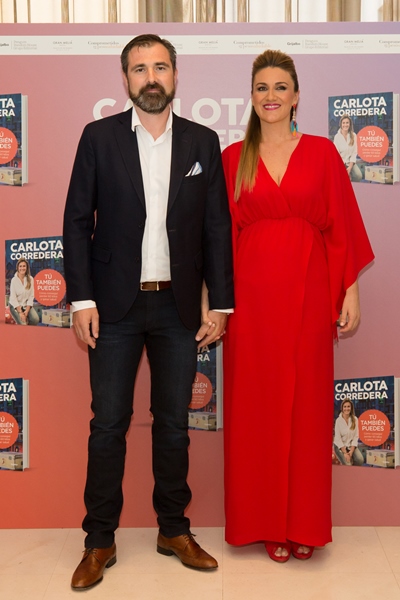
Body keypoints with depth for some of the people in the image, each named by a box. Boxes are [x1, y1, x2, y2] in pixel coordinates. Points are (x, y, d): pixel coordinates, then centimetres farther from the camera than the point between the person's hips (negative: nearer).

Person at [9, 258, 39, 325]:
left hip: (26, 305, 3)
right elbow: (13, 298, -13)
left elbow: (31, 296, -6)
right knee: (23, 324, -23)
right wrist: (20, 312, -20)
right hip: (15, 306, -2)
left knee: (36, 319, -23)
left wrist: (27, 311, -15)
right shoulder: (14, 280, -12)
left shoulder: (30, 279, -5)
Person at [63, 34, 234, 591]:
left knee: (174, 423, 11)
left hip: (179, 306, 2)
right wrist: (82, 299, -7)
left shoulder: (203, 142, 6)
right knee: (108, 424, 5)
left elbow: (217, 227, 5)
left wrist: (219, 304, 0)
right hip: (116, 304, -1)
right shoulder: (99, 137, 2)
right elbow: (77, 221, 1)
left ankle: (174, 529, 28)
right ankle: (100, 540, 19)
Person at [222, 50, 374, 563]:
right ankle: (267, 521, 21)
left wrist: (350, 291, -1)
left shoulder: (321, 151, 5)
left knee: (307, 401, 5)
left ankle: (303, 522, 21)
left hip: (307, 290, 0)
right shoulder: (233, 157, 7)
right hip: (251, 293, 1)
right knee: (256, 403, 5)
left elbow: (341, 224, 3)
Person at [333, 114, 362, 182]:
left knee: (359, 176, -24)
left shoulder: (353, 136, -1)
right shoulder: (337, 137, -7)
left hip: (350, 162, 2)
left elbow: (354, 153, -2)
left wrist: (350, 167, -12)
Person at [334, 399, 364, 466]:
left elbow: (356, 436, -6)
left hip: (351, 445, 3)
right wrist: (345, 453, -20)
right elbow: (338, 438, -14)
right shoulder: (338, 420, -14)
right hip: (340, 446, -3)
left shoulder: (355, 419, -5)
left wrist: (351, 451, -16)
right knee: (347, 464, -24)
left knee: (360, 460, -23)